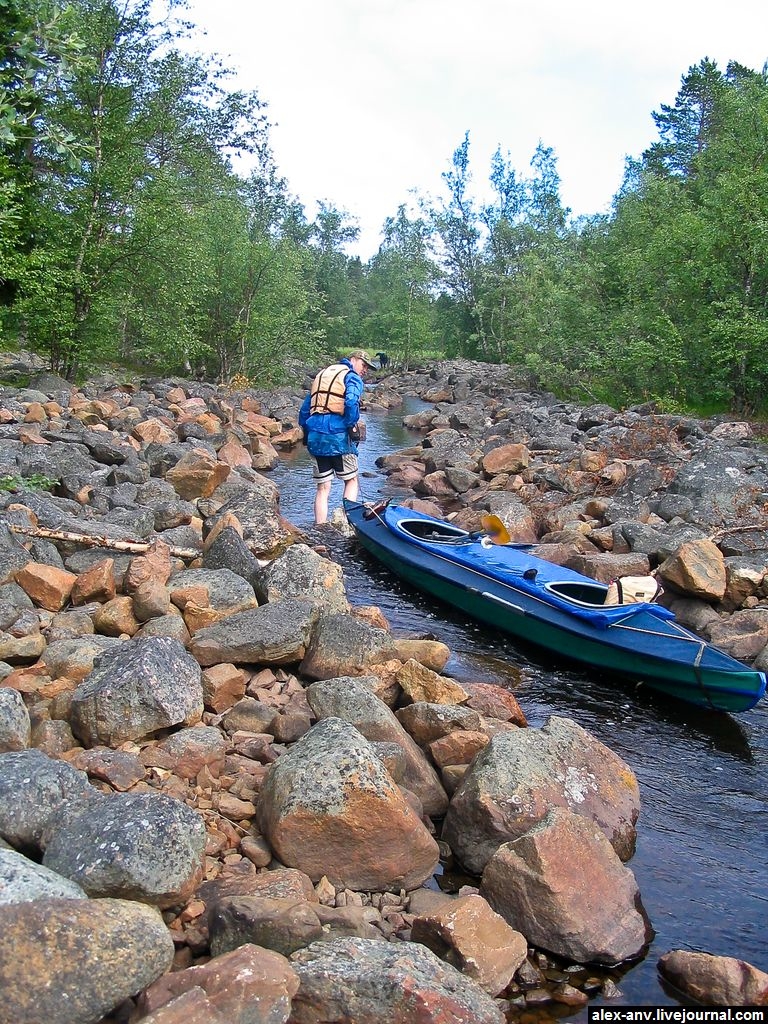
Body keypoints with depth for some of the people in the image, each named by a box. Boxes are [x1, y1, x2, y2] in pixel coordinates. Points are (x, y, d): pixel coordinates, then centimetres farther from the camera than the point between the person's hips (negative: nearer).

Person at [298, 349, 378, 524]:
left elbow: (304, 409, 22)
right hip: (337, 436, -6)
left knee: (323, 487, 10)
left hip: (315, 437, 6)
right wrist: (351, 426, -9)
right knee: (352, 480, 11)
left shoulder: (321, 375, 24)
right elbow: (351, 403, -21)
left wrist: (306, 434, 23)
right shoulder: (352, 378, 1)